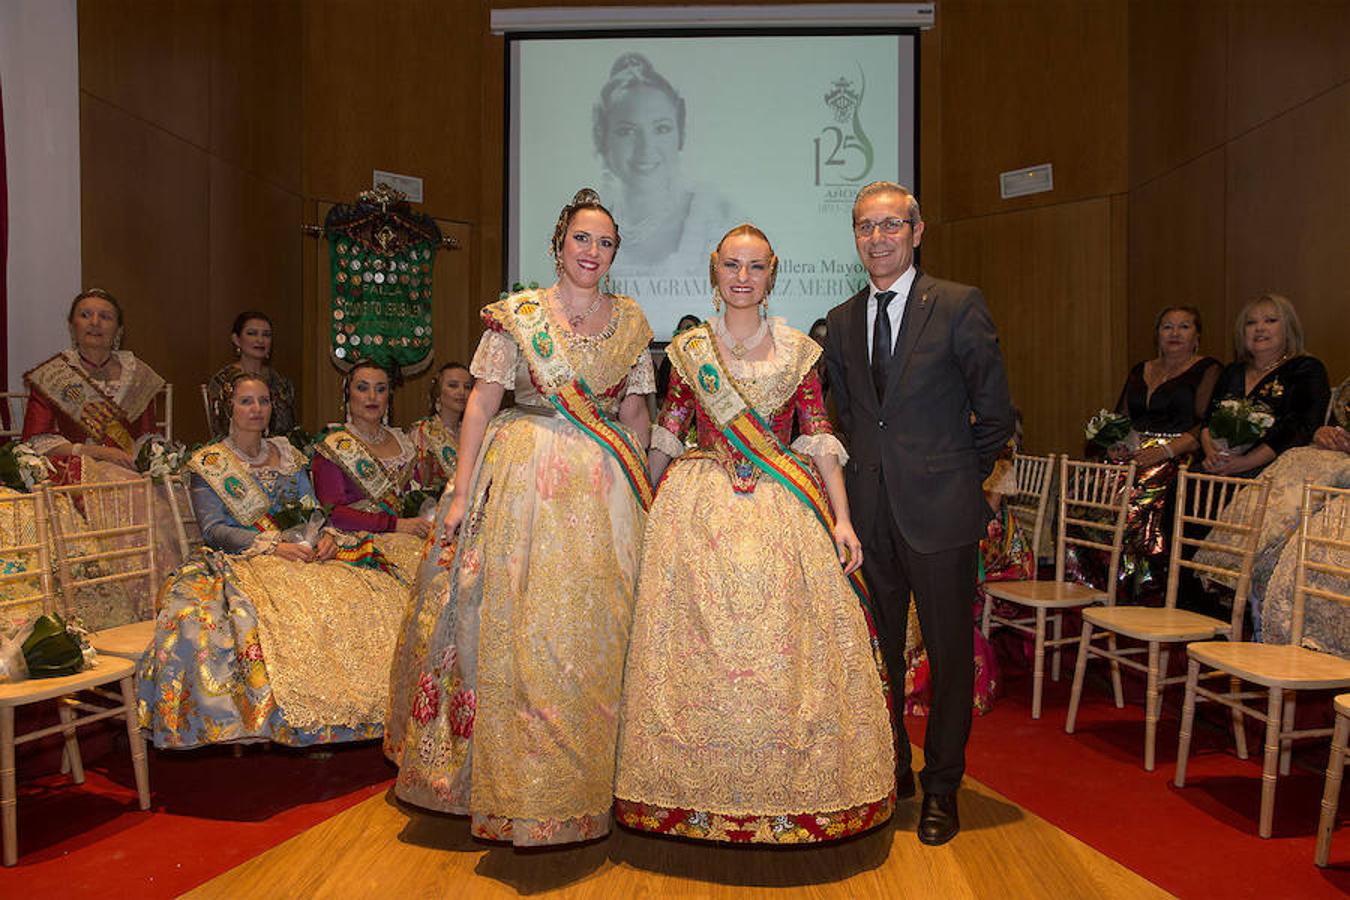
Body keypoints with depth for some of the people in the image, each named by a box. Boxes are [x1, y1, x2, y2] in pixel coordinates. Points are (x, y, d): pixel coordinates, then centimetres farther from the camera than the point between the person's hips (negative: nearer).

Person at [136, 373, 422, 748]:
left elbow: (312, 509, 17)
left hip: (301, 549, 5)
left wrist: (327, 536, -7)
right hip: (245, 559, -5)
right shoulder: (209, 463, 5)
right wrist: (273, 546, -19)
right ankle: (308, 721, -23)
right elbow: (214, 530, -5)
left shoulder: (286, 453, 19)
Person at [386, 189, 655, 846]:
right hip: (524, 478, -2)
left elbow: (635, 410, 12)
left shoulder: (630, 321, 9)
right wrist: (461, 491, -9)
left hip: (604, 485, 3)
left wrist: (637, 485, 4)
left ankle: (588, 782, 21)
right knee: (516, 626, -2)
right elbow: (481, 403, -3)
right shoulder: (517, 313, 0)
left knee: (596, 632, 5)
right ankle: (515, 784, 14)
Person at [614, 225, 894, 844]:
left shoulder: (799, 351, 6)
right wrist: (645, 508, 9)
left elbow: (819, 439, 2)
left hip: (783, 511, 0)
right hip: (697, 513, 1)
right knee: (698, 648, 2)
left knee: (783, 648, 0)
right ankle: (701, 792, 19)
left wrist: (842, 519, -5)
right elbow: (666, 438, 11)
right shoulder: (688, 349, 7)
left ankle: (791, 796, 18)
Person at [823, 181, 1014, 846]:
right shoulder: (841, 321, 10)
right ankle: (890, 772, 30)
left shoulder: (959, 306, -4)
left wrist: (960, 477, 4)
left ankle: (941, 788, 24)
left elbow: (995, 414, 0)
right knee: (876, 649, 11)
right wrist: (870, 474, 10)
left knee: (949, 651, 6)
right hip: (868, 511, 4)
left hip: (939, 510, -4)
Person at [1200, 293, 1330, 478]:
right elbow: (1209, 419, 16)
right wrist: (1211, 452, -8)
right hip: (1222, 466, 5)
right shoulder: (1233, 371, 23)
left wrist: (1246, 462, -18)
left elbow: (1300, 429, -8)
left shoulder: (1307, 369, 6)